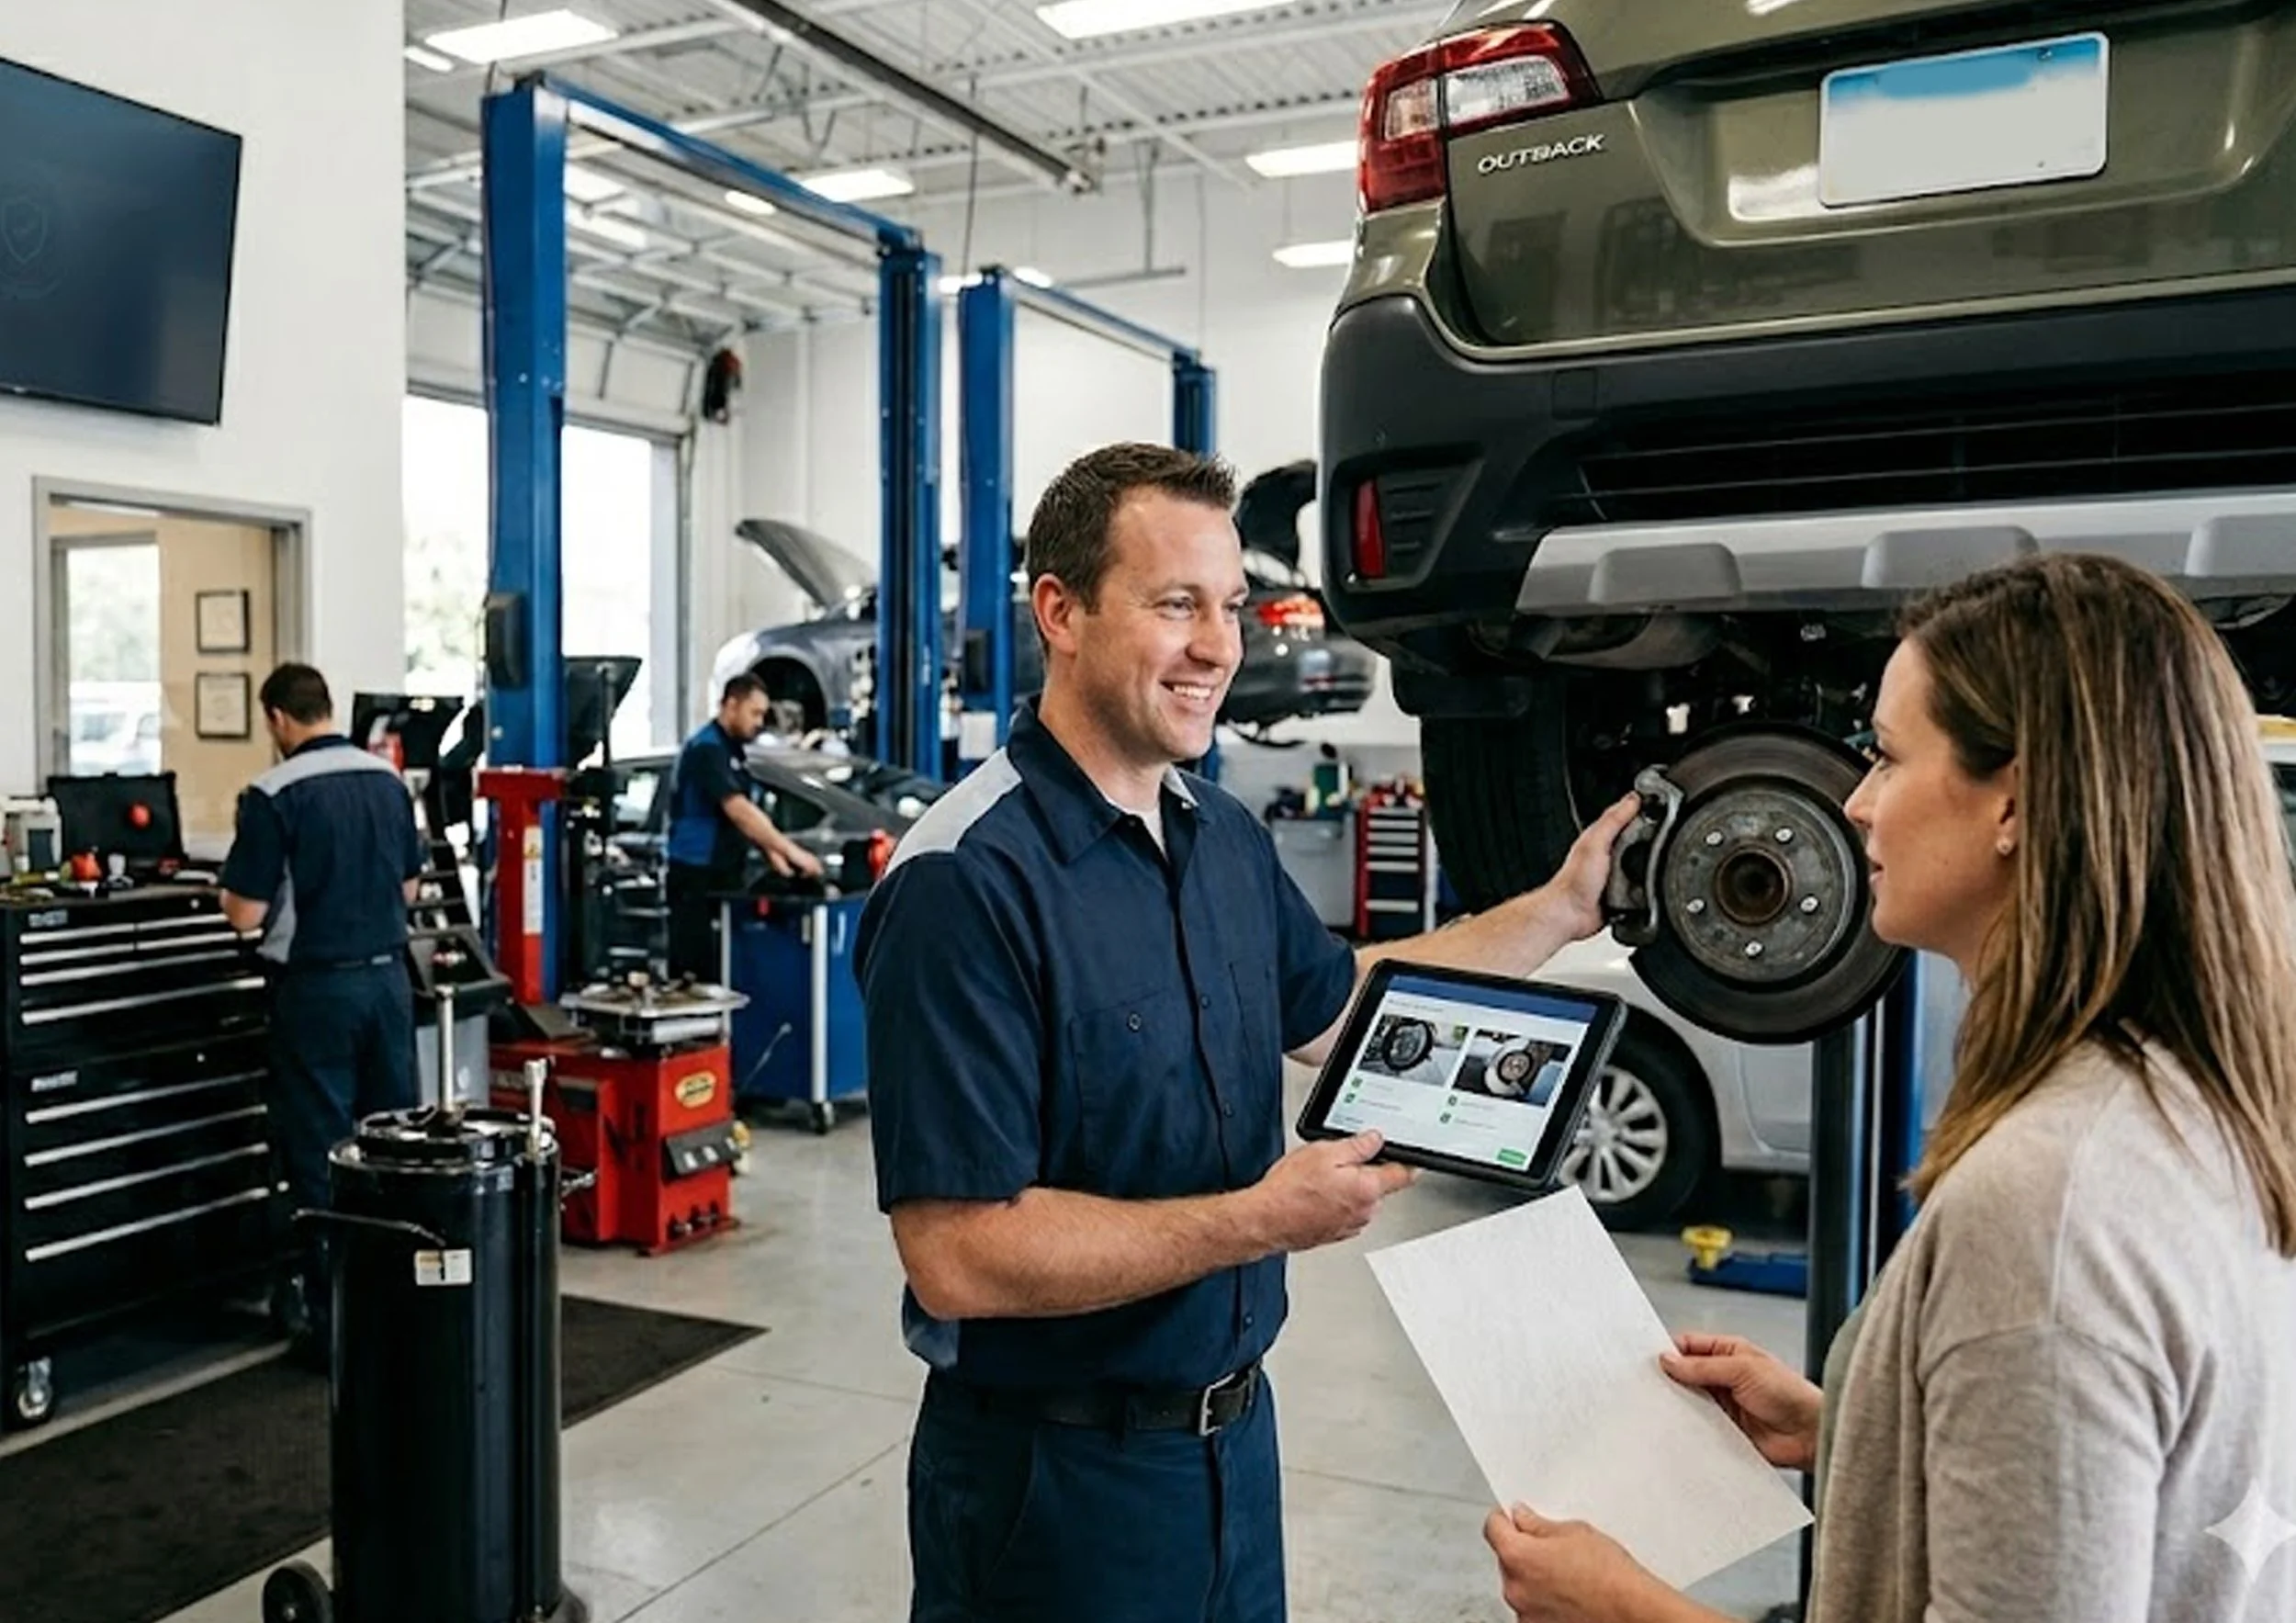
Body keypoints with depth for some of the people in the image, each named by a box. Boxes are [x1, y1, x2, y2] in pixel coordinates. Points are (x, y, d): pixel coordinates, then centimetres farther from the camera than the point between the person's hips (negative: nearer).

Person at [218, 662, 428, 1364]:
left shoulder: (273, 794, -13)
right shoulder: (389, 781, 4)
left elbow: (246, 914, -12)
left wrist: (233, 887, 8)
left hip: (318, 986, -5)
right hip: (388, 976, 5)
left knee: (321, 1150, 3)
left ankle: (334, 1317, 9)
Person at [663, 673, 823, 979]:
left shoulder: (733, 748, 15)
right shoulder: (707, 749, -15)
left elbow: (744, 813, 17)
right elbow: (739, 812, -25)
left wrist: (772, 853, 3)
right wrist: (792, 851, -27)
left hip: (724, 873, 9)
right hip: (696, 876, -9)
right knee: (696, 970, -8)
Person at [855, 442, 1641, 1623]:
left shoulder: (1226, 836, 2)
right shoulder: (964, 881, -25)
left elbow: (1333, 1007, 18)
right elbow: (956, 1254, -28)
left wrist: (1560, 908, 14)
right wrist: (1263, 1219, -24)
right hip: (1056, 1476, -7)